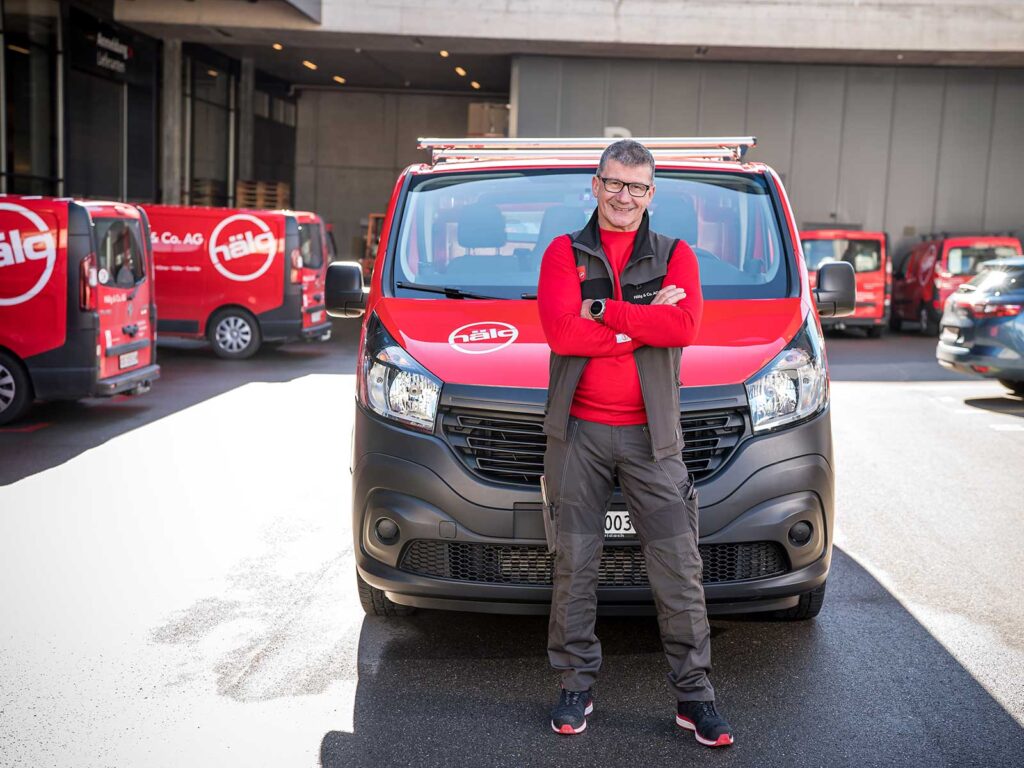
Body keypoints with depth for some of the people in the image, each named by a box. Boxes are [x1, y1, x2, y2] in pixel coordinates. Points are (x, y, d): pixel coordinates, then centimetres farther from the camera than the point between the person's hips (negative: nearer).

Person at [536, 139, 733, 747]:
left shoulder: (675, 256, 8)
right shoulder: (564, 253, 6)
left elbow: (684, 325, -12)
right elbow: (560, 331, -12)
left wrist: (602, 311, -13)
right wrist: (645, 320, -12)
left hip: (650, 435, 0)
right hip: (579, 432, 0)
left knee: (679, 568, 1)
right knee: (575, 566, 6)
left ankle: (695, 696, 11)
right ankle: (578, 685, 20)